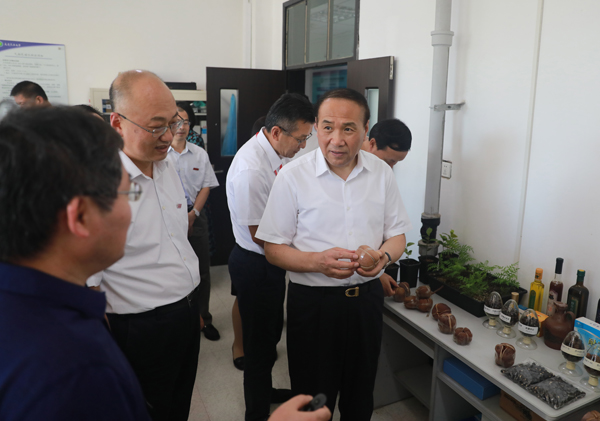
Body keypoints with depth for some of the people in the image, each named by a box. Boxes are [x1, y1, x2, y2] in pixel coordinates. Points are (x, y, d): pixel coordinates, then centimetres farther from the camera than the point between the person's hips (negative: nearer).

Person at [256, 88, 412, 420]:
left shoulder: (382, 172, 0)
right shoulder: (292, 176, -10)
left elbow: (397, 234, 7)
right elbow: (273, 249, -8)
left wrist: (384, 255, -16)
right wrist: (319, 261, -25)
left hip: (367, 297, 4)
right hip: (313, 301, -3)